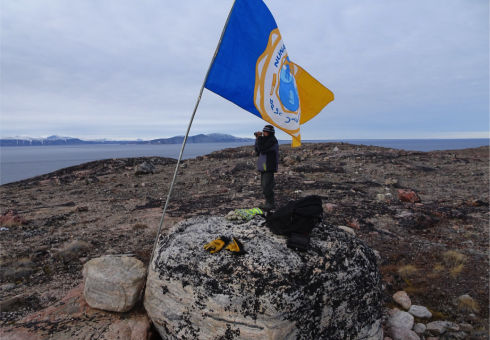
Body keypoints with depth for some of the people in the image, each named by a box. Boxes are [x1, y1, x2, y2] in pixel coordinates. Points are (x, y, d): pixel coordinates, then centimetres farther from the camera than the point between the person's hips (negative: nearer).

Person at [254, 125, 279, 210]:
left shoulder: (272, 140, -11)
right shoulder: (266, 139, 19)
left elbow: (262, 149, -21)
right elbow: (257, 150, 15)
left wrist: (260, 138, -12)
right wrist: (258, 139, 6)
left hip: (269, 167, -10)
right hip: (264, 166, 10)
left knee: (267, 186, -12)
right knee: (264, 185, 13)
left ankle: (271, 204, -5)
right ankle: (269, 202, 22)